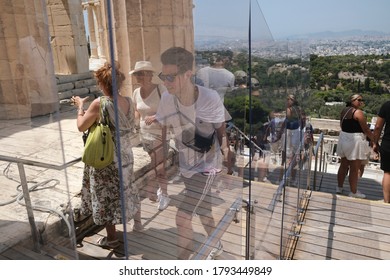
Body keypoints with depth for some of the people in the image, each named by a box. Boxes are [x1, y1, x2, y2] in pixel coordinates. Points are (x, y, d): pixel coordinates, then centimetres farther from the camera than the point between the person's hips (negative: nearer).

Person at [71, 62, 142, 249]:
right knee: (127, 189, 25)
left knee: (106, 197, 10)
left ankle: (112, 238, 24)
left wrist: (80, 106, 4)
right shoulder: (128, 102, -4)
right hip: (125, 156, 6)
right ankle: (137, 222, 42)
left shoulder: (99, 103, -22)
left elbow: (81, 127, -11)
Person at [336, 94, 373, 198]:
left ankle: (339, 187, 26)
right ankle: (353, 192, 9)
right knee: (354, 169, 1)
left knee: (343, 165, 17)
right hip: (355, 140, -8)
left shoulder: (344, 111, 9)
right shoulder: (358, 112, -14)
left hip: (343, 138, 8)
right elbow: (366, 129, -13)